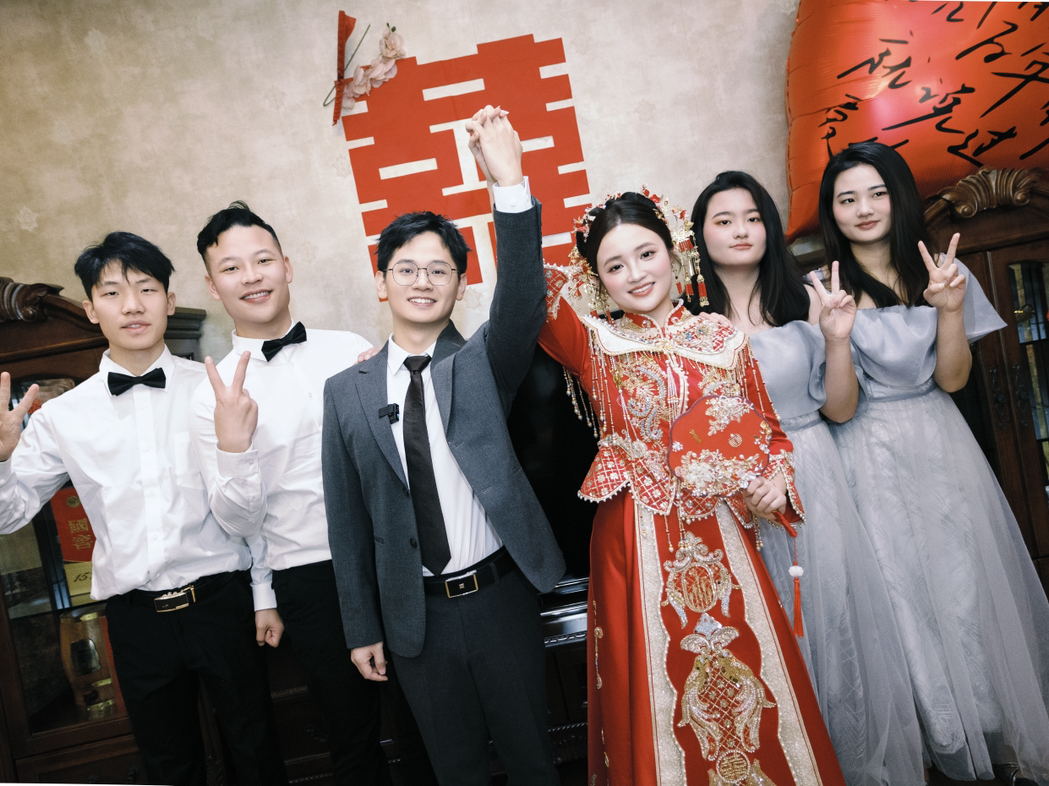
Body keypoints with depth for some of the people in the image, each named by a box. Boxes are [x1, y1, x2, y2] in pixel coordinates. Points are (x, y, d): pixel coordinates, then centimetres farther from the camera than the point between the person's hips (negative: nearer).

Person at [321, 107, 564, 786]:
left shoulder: (483, 364, -4)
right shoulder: (347, 392, 0)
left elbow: (523, 302, -25)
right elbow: (348, 518, 3)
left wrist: (510, 183, -37)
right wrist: (363, 628, 5)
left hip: (500, 597, -1)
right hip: (414, 614, 2)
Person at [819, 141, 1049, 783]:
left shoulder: (940, 272, 4)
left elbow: (953, 379, -1)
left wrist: (950, 309, -15)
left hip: (939, 447, 2)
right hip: (870, 457, -2)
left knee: (965, 588, 9)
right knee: (903, 598, 5)